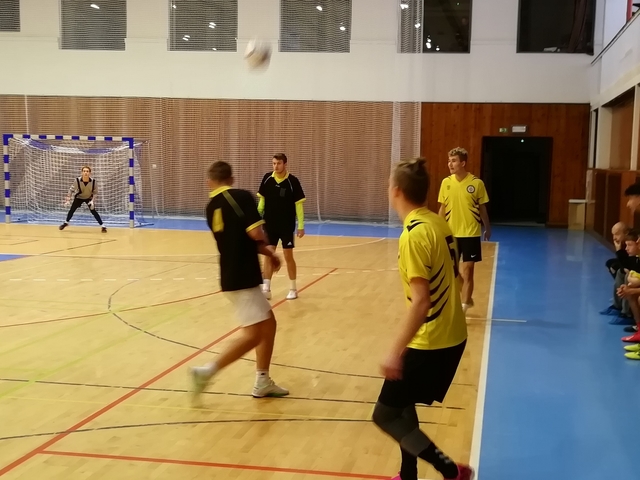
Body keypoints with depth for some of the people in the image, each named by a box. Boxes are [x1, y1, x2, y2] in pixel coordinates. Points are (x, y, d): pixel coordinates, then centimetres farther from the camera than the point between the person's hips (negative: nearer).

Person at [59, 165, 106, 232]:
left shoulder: (93, 181, -28)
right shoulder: (77, 180, -29)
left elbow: (95, 192, -14)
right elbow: (71, 189, -15)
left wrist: (92, 201, -25)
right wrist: (68, 199, -20)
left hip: (89, 198, -1)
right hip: (79, 197, 1)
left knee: (93, 211, -12)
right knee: (72, 210, 2)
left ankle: (103, 226, -5)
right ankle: (66, 223, 27)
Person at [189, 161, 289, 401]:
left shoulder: (212, 208, 9)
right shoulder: (242, 196, -13)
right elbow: (255, 233, -22)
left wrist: (266, 251, 9)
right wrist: (266, 245, 0)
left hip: (235, 276, 8)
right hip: (242, 278, -8)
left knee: (268, 323, 17)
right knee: (253, 335, -7)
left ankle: (263, 382, 20)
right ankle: (206, 372, -7)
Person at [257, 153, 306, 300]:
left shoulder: (292, 181, -12)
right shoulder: (267, 178, -2)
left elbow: (298, 204, -8)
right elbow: (262, 199, 9)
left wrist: (301, 226, -10)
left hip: (287, 226, -3)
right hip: (270, 225, 3)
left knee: (288, 256, 3)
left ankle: (293, 289, 16)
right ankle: (266, 288, 9)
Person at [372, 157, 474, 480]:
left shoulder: (414, 234, -21)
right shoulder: (437, 223, 5)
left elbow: (421, 302, -25)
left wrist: (395, 352, -23)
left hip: (430, 342, -9)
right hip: (451, 336, 9)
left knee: (386, 415, 2)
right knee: (402, 404, 23)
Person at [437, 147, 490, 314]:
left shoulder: (477, 183, -8)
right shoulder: (446, 182, -1)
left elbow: (482, 208, 2)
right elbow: (443, 208, 6)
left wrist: (487, 229, 10)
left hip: (470, 233, -3)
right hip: (451, 233, 4)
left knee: (467, 270, -2)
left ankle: (464, 304, 9)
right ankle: (466, 298, 33)